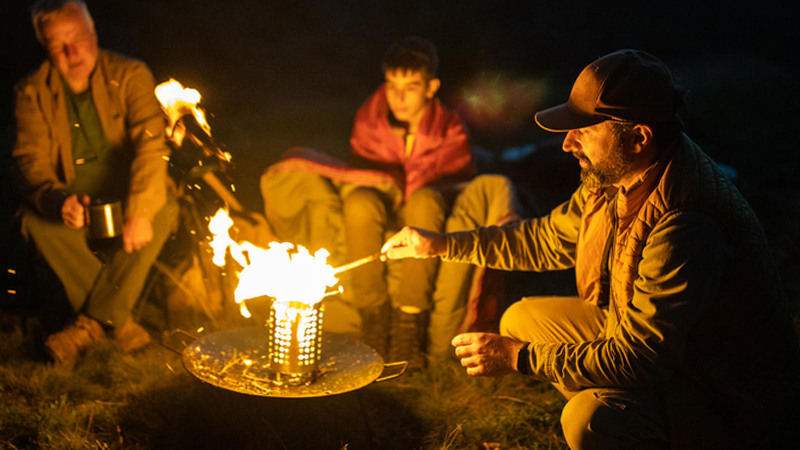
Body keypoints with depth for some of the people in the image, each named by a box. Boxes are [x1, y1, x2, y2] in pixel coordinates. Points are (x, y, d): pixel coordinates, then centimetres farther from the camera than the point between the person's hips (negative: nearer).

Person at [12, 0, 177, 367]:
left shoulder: (130, 76, -7)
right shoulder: (33, 92, 0)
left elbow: (151, 144, -19)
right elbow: (29, 160, -8)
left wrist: (140, 211, -34)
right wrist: (57, 201, -32)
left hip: (127, 197, -1)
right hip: (73, 204, 1)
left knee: (164, 211, -32)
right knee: (35, 219, -29)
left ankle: (91, 323, -24)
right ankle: (117, 321, -23)